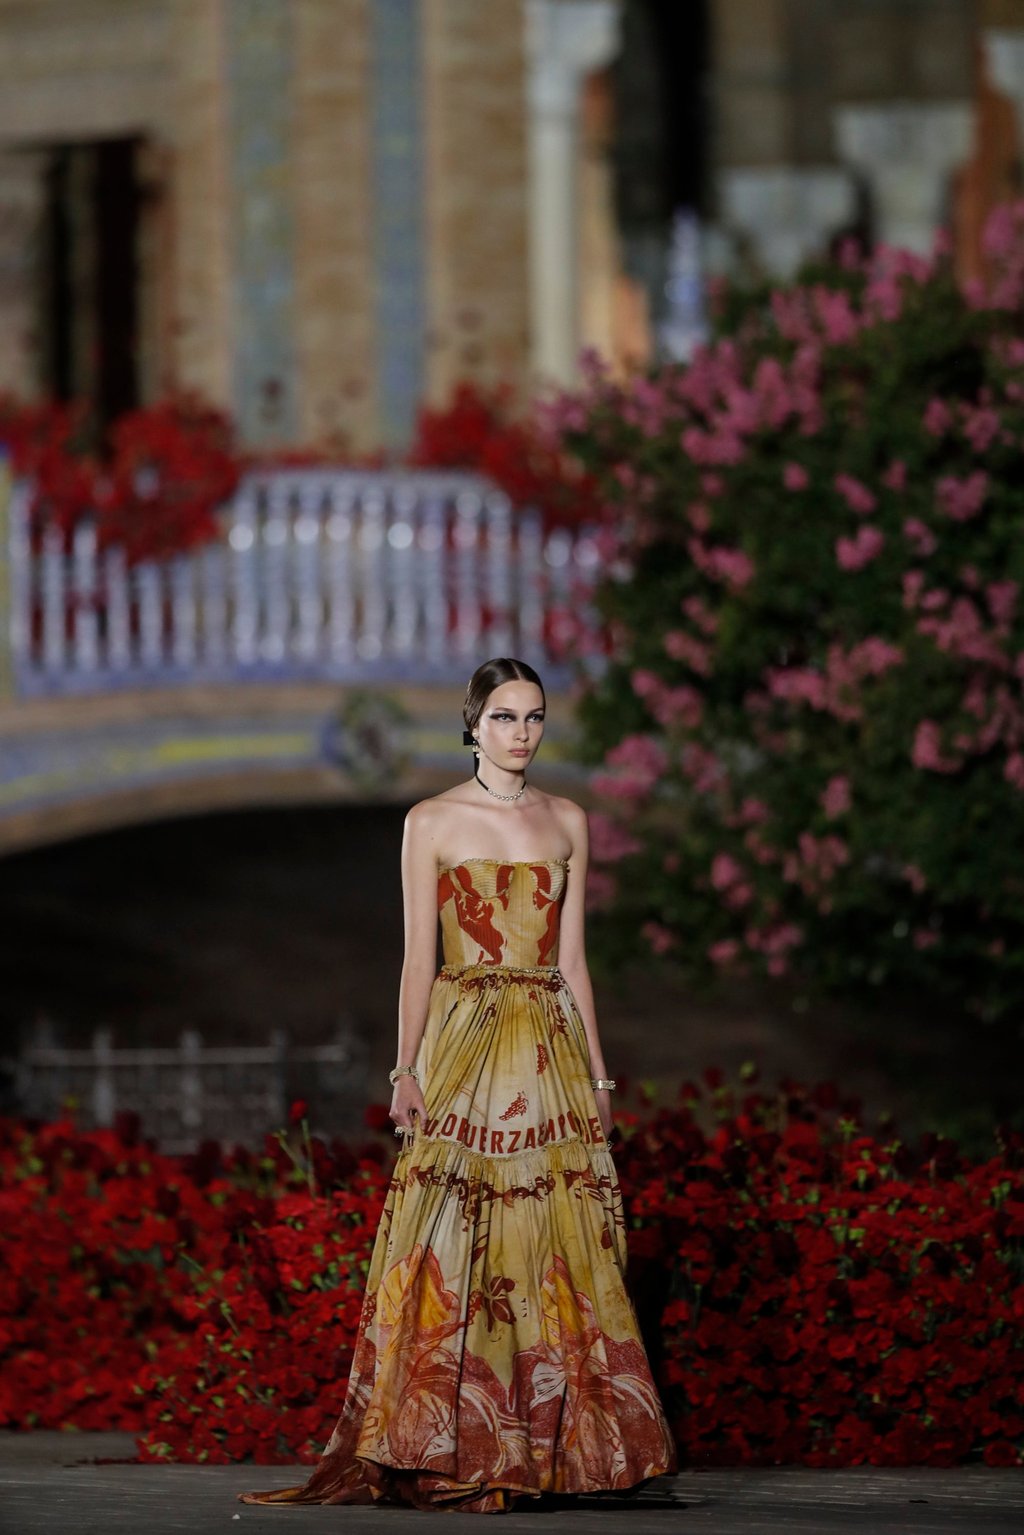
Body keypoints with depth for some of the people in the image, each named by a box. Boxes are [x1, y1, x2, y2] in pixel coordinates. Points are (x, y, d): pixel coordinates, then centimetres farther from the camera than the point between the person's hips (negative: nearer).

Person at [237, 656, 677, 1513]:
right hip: (463, 1043, -3)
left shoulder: (566, 823, 12)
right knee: (456, 1244, -8)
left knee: (560, 1241, -1)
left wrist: (597, 1072, 9)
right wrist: (406, 1070, -7)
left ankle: (551, 1446, 1)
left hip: (552, 1048, 3)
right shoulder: (432, 824, 3)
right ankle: (450, 1450, -6)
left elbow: (571, 957, 13)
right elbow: (419, 955, 0)